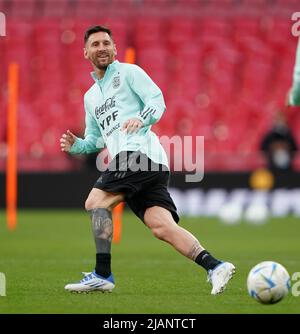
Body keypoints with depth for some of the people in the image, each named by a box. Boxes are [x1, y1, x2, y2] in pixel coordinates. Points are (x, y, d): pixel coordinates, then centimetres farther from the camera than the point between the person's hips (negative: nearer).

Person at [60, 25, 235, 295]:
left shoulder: (129, 72, 9)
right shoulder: (90, 96, 32)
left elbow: (157, 101, -3)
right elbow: (95, 139, 33)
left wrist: (141, 119, -22)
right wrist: (75, 145, 12)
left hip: (140, 150, -7)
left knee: (96, 202, -16)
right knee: (162, 226, -10)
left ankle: (102, 275, -19)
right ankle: (214, 266, -20)